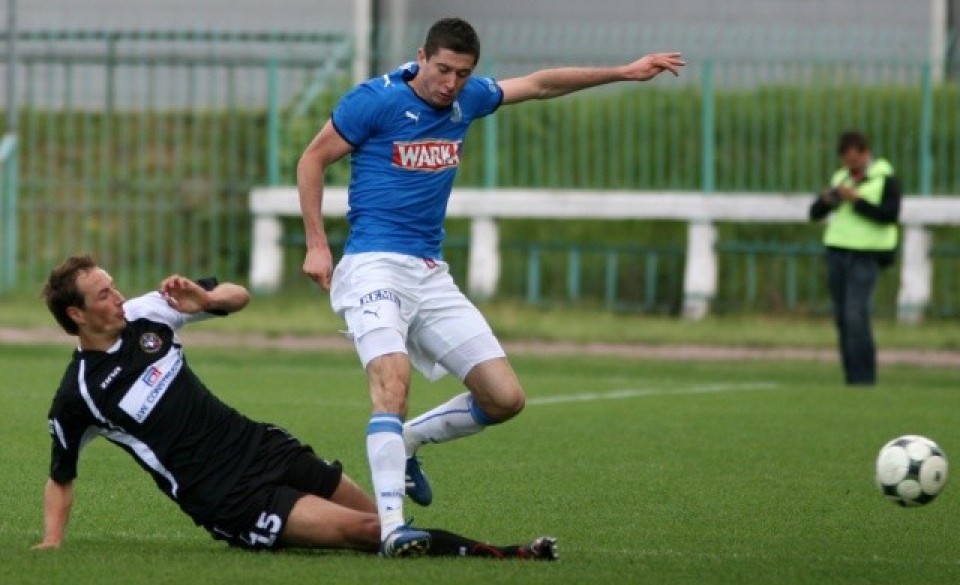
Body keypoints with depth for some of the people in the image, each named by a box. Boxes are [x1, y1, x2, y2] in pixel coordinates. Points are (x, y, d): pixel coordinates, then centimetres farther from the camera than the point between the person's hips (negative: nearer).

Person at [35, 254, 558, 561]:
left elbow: (238, 295, 11)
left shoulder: (145, 315, 4)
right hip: (229, 501, -6)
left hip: (260, 445, 6)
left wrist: (205, 299, -11)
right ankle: (500, 558, -18)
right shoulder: (78, 396, -9)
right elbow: (61, 477, 5)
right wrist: (51, 542, -8)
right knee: (363, 530, -18)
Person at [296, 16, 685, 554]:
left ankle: (405, 442, 21)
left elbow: (541, 84, 22)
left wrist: (626, 72, 22)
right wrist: (317, 245, -6)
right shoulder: (376, 100, -8)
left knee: (506, 398, 0)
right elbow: (312, 160, -1)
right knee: (393, 380, -30)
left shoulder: (466, 100, 9)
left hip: (432, 274, 7)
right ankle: (392, 525, -34)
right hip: (375, 265, -7)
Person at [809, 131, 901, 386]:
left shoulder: (885, 180, -3)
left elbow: (890, 216, -16)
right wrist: (825, 200, -11)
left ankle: (864, 377, -14)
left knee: (856, 316, -17)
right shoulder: (840, 178, 13)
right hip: (837, 252, 6)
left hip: (865, 257, -6)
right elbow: (815, 214, 11)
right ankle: (851, 378, 6)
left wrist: (857, 200, -20)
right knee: (842, 319, 3)